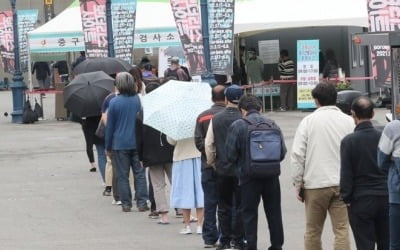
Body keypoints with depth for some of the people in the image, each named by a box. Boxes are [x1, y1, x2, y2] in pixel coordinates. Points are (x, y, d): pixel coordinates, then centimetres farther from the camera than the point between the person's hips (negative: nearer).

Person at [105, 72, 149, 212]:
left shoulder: (114, 102, -8)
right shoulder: (138, 100, -1)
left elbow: (109, 126, -3)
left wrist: (108, 147, 5)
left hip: (120, 144, -2)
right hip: (137, 143, 2)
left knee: (122, 175, 5)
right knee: (139, 173, 7)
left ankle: (126, 204, 6)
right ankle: (142, 203, 3)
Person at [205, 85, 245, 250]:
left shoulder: (216, 119, -2)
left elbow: (209, 145, 2)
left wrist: (212, 162, 16)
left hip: (222, 168, 2)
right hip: (241, 168, -2)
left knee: (224, 206, 11)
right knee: (240, 206, 4)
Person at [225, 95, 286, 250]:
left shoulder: (237, 126, -9)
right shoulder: (272, 124, 1)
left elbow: (231, 154, -8)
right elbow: (282, 151, 2)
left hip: (248, 175, -3)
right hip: (271, 175, 3)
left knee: (249, 213, 6)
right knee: (274, 212, 14)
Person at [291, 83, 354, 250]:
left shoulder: (308, 121, -1)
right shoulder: (348, 121, 4)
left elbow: (297, 155, -5)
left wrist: (298, 182, 2)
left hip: (315, 185, -1)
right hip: (342, 184, 1)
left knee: (313, 231, 11)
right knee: (341, 230, -1)